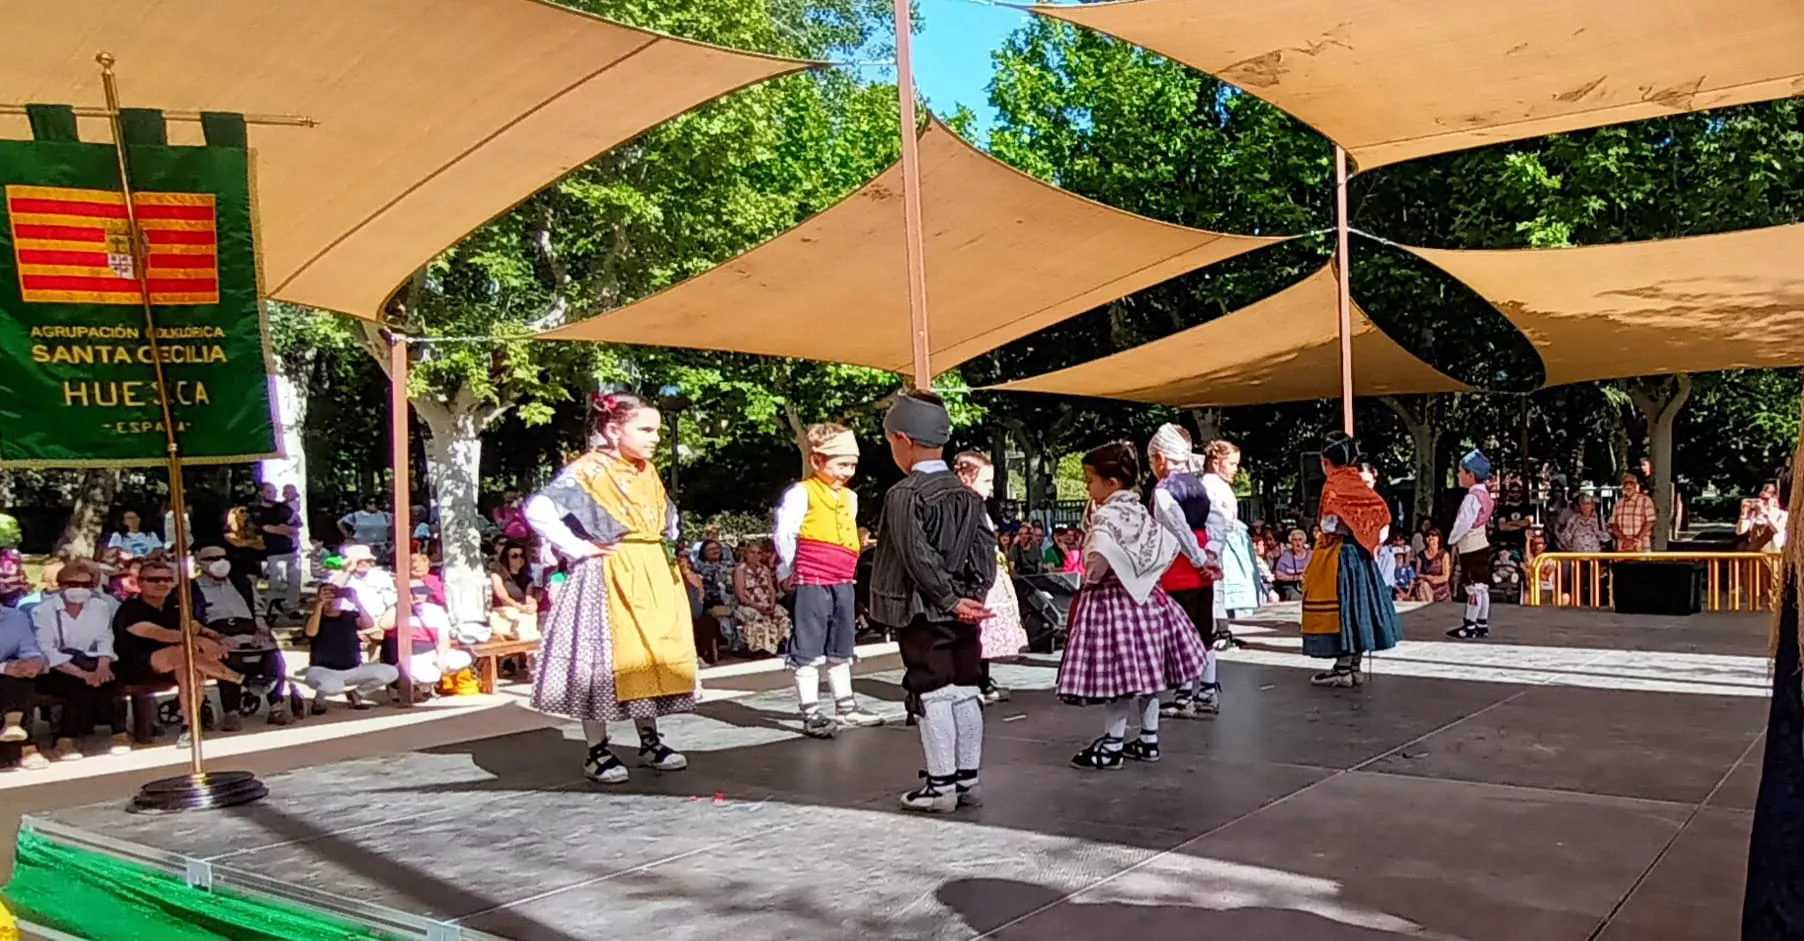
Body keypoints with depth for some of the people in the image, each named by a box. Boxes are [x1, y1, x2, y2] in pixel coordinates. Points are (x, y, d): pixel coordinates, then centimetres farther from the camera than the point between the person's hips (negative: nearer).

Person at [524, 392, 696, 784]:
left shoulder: (648, 472, 11)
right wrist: (576, 548, -18)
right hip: (608, 579, -7)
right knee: (603, 659, -3)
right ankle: (597, 751, 9)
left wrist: (665, 545, 13)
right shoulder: (587, 471, -12)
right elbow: (538, 510, -23)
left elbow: (668, 515, 30)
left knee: (652, 657, 10)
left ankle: (650, 741, 22)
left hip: (653, 577, 7)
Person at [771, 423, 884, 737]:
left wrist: (849, 569, 15)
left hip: (843, 582, 8)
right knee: (808, 650, -3)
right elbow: (783, 535, -12)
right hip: (812, 582, -8)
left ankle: (846, 708, 26)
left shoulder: (850, 497, 14)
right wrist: (792, 569, -5)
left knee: (841, 649, 16)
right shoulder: (801, 493, -10)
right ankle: (811, 715, 1)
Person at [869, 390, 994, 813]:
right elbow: (986, 551, 2)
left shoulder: (903, 495, -14)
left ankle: (940, 785, 7)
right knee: (967, 691, 11)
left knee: (932, 695, 0)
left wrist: (950, 600, -13)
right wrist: (974, 595, 0)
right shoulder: (968, 494, 7)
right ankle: (968, 778, 20)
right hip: (965, 614, 6)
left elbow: (918, 557, -19)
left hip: (922, 613, -6)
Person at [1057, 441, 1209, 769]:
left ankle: (1112, 746, 4)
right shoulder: (1140, 512, 8)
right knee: (1144, 671, 15)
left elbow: (1101, 551, -34)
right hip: (1142, 597, 9)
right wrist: (1143, 573, 15)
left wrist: (1092, 578, -16)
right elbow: (1170, 542, 14)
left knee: (1118, 673, -3)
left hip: (1112, 599, -9)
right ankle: (1149, 739, 25)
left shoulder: (1105, 515, -18)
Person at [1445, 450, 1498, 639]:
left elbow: (1464, 523, -21)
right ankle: (1482, 625, 15)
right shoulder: (1483, 494, 13)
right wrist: (1459, 542, 16)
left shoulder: (1473, 497, -18)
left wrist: (1452, 540, -6)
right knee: (1481, 587, 11)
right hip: (1479, 546, 10)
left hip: (1471, 549, -10)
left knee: (1473, 587, -6)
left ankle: (1470, 627, -3)